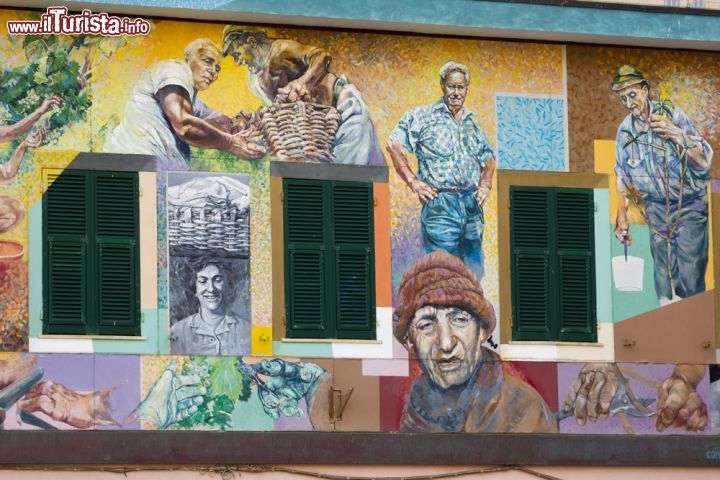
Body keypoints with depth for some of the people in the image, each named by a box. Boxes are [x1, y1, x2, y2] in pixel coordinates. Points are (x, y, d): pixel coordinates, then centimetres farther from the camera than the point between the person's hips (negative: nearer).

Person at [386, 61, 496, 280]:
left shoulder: (472, 124, 18)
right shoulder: (424, 116, 1)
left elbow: (489, 158, 32)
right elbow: (393, 144, -5)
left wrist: (485, 184, 14)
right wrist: (413, 182, -8)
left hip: (472, 204, 6)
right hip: (440, 203, -6)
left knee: (473, 275, 5)